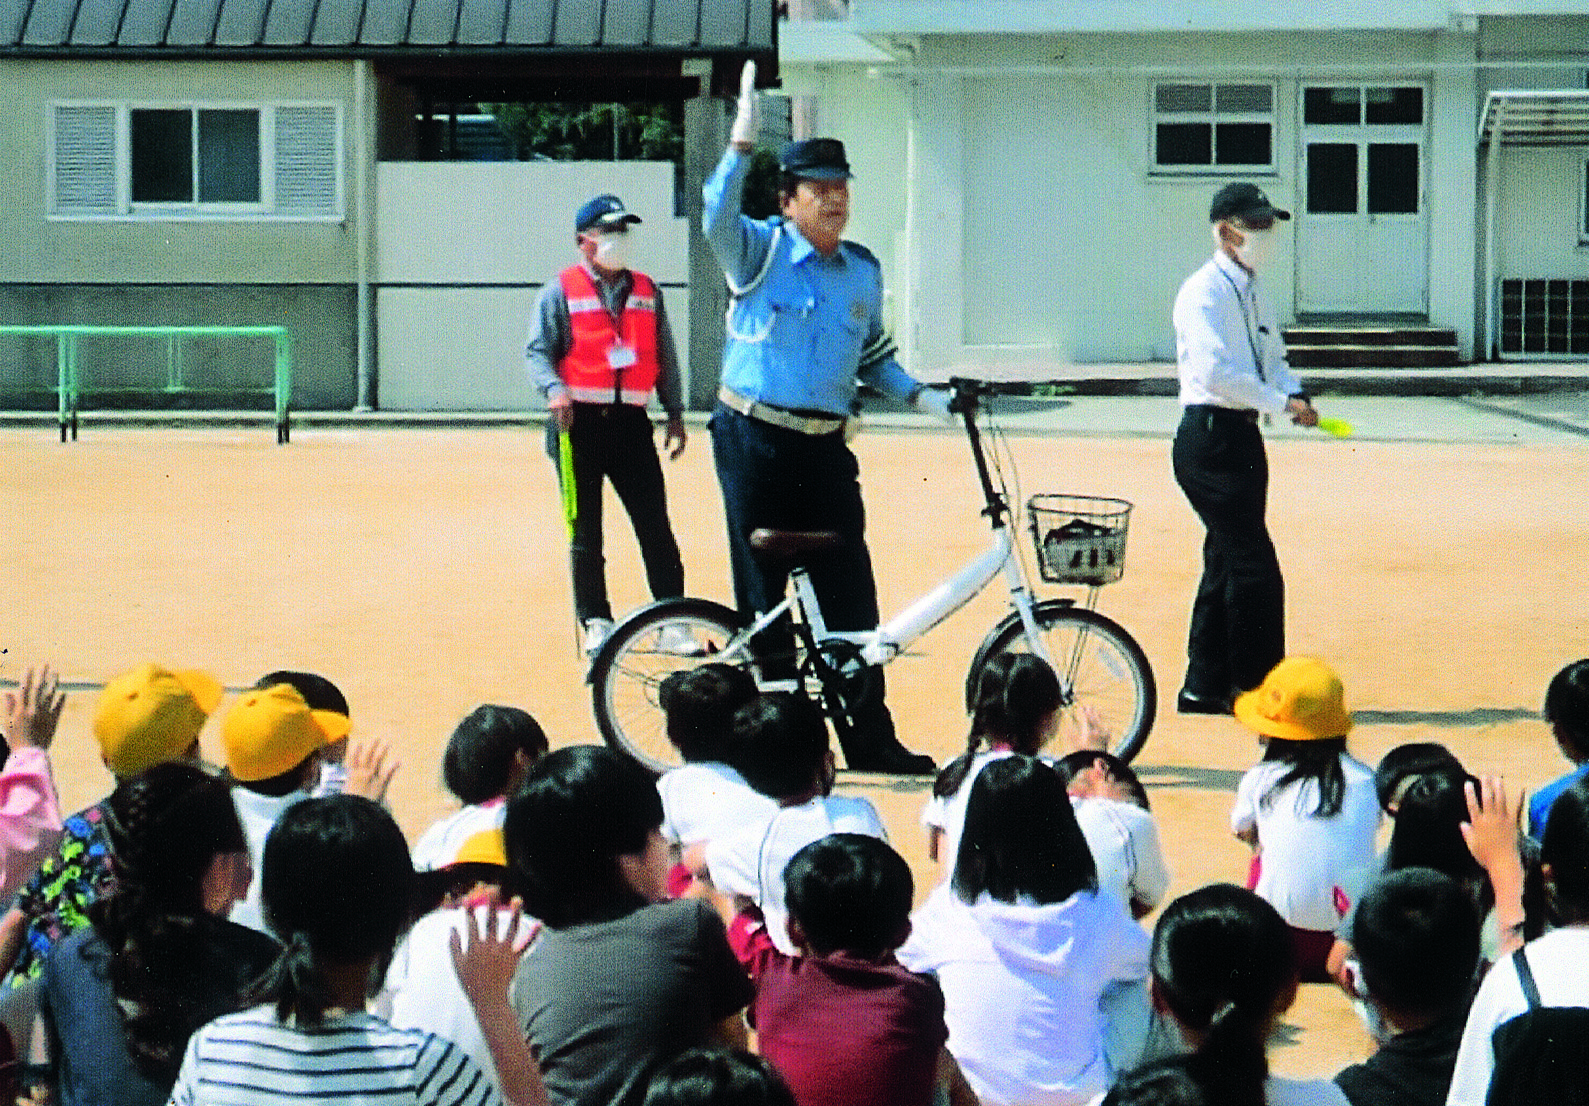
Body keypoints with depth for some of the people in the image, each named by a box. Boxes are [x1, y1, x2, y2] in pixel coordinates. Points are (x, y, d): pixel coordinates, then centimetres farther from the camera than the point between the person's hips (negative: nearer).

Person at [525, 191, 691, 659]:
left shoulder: (646, 291, 14)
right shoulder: (560, 291, 2)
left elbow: (664, 356, 18)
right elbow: (537, 351, -4)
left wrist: (675, 413, 13)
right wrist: (555, 390, -23)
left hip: (631, 423, 3)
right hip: (579, 423, -3)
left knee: (655, 525, -2)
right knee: (585, 531, 3)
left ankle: (673, 621, 2)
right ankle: (596, 622, 10)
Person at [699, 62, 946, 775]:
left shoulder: (863, 271, 11)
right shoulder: (760, 250, -3)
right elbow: (717, 219, -25)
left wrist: (918, 396, 7)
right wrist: (743, 140, -32)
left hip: (825, 447, 4)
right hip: (754, 441, -4)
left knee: (850, 595, 1)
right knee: (763, 597, 2)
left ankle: (870, 738, 6)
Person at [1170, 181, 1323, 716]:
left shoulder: (1255, 294, 14)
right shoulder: (1204, 292, -14)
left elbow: (1273, 361, 21)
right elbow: (1215, 370, -25)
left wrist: (1294, 393, 0)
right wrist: (1282, 402, -23)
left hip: (1242, 436, 10)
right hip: (1209, 436, -10)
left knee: (1228, 564, 14)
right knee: (1256, 569, -9)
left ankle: (1205, 688, 22)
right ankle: (1256, 689, -2)